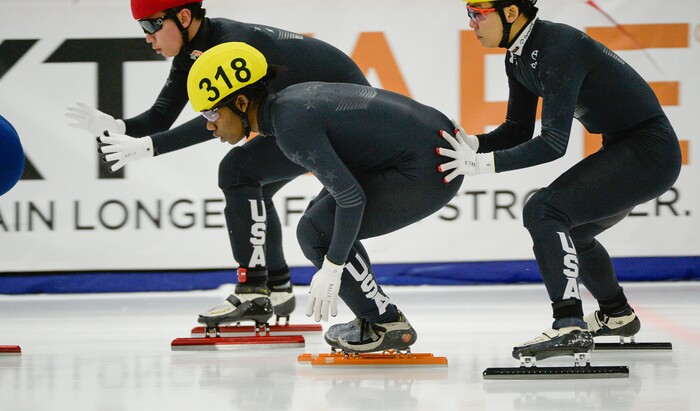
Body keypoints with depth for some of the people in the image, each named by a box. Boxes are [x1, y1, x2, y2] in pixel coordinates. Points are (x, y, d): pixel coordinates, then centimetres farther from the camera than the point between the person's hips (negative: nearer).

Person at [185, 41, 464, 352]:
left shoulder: (291, 125, -20)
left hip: (429, 172, -10)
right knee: (321, 216, 17)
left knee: (317, 231, -7)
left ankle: (387, 325, 4)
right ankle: (373, 316, 22)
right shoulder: (287, 101, 8)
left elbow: (352, 197, -22)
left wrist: (331, 269, -15)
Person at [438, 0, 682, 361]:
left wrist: (484, 162, -30)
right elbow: (519, 130, 10)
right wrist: (474, 144, -8)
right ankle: (617, 316, 47)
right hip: (625, 150, 10)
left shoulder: (557, 49, -25)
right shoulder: (518, 57, 4)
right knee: (567, 229, 27)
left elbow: (554, 143, -29)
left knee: (543, 211, -22)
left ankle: (569, 327, -28)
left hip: (649, 152, -10)